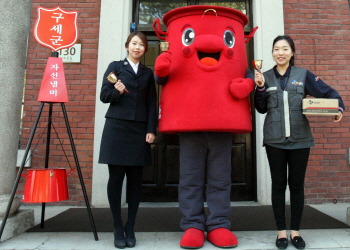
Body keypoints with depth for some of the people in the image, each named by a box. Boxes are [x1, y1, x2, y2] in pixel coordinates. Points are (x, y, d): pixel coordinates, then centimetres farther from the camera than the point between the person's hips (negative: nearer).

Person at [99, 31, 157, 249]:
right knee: (116, 177, -1)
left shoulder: (148, 73, 17)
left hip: (139, 130, 2)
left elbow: (152, 104, 10)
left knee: (135, 179, 1)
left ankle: (130, 228, 13)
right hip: (116, 127, -1)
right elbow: (104, 95, 5)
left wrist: (151, 130, -1)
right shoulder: (115, 66, 12)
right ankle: (118, 228, 11)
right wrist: (116, 91, -16)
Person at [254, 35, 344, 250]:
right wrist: (260, 88, -11)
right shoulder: (266, 77, 7)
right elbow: (261, 109, 3)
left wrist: (339, 108, -12)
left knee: (297, 184, 7)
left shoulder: (303, 75, 6)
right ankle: (281, 230, 18)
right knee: (278, 184, 6)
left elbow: (329, 93, 6)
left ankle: (296, 231, 21)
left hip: (300, 139, 0)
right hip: (275, 140, 0)